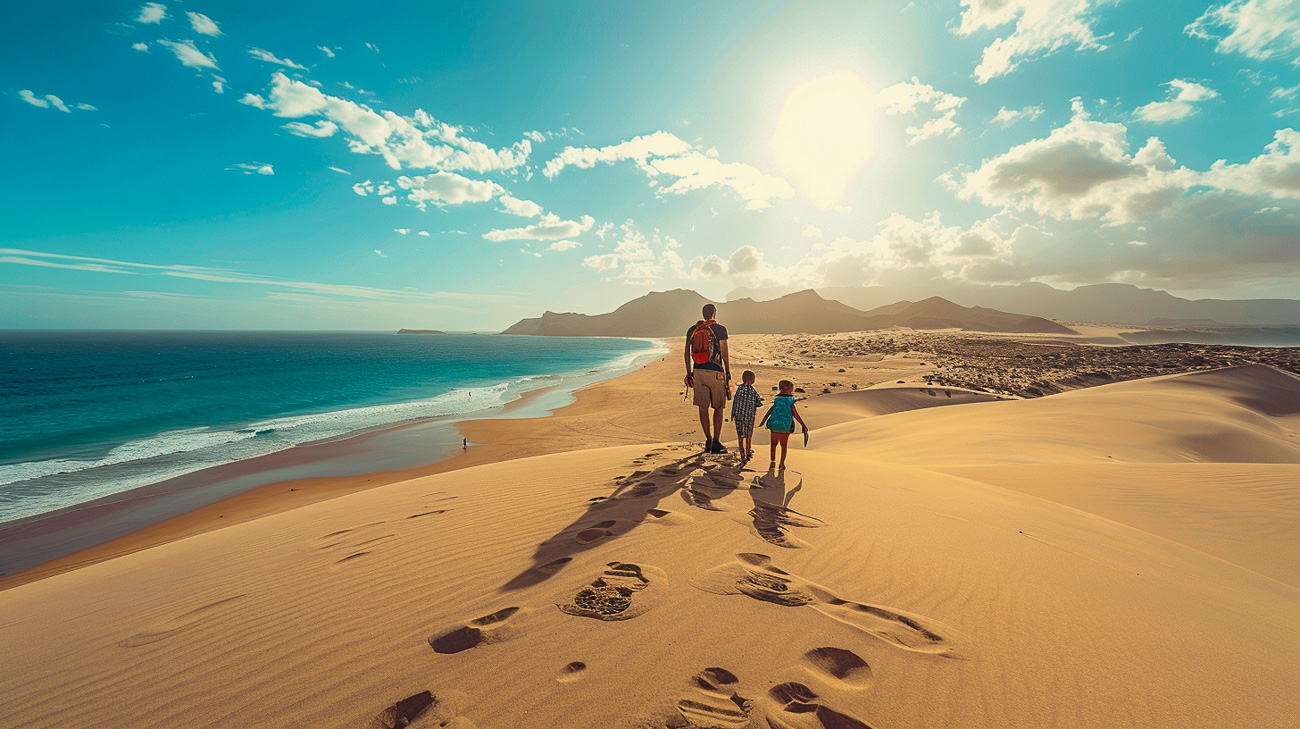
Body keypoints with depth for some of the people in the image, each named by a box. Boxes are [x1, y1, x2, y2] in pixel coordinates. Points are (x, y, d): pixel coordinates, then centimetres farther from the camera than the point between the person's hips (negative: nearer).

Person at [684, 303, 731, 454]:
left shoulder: (692, 330, 9)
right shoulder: (719, 329, -4)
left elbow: (686, 353, 8)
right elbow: (724, 354, -7)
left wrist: (689, 373, 14)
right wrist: (728, 374, 0)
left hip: (698, 371, 4)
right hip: (715, 372, -4)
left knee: (703, 407, 9)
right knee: (718, 407, 6)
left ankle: (708, 440, 12)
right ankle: (716, 443, 5)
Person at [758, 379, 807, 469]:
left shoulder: (775, 400, 0)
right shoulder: (791, 402, -5)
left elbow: (768, 413, 0)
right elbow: (796, 415, -6)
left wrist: (761, 423, 6)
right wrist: (803, 425, 3)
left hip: (774, 427, 1)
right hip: (786, 428, -1)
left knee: (773, 445, 16)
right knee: (783, 446, 16)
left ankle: (773, 462, 10)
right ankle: (782, 463, 17)